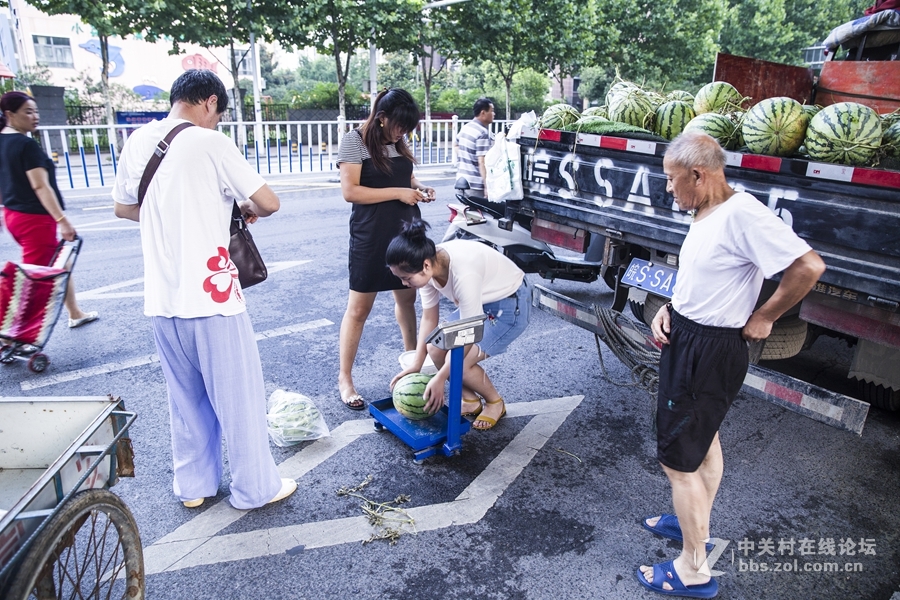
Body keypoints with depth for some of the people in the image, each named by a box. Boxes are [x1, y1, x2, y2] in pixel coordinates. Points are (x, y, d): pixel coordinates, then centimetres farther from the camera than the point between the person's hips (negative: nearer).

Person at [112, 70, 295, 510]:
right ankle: (255, 487, 23)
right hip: (210, 295, -6)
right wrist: (247, 209, 10)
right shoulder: (210, 143, -11)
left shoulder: (137, 143, 7)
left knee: (185, 396, 20)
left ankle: (193, 485, 34)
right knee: (238, 394, 8)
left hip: (161, 298, 7)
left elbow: (123, 208, 20)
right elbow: (269, 203, -11)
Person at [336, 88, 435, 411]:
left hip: (406, 230, 6)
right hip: (371, 235, -6)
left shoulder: (399, 141, 9)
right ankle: (344, 378, 13)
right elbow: (350, 191, -17)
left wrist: (419, 187, 1)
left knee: (407, 297, 16)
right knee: (359, 308, 1)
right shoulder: (354, 141, -10)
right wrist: (399, 193, -19)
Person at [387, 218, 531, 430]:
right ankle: (471, 401, 15)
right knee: (435, 348, -6)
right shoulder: (427, 266, -15)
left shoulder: (463, 274, -38)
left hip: (510, 305, -7)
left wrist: (440, 379, -23)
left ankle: (495, 403, 11)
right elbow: (429, 318, -4)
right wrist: (416, 364, -7)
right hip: (479, 301, 8)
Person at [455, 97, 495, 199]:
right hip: (476, 184, -10)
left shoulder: (465, 127, 10)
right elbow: (483, 162, -25)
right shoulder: (483, 133, -18)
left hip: (462, 180, 10)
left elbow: (457, 146, 26)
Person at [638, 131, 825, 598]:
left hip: (709, 352, -10)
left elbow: (808, 266, -29)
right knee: (704, 437, 26)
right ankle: (694, 522, 48)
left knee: (678, 459, 1)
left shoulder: (741, 213, -24)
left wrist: (763, 318, -17)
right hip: (686, 337, 10)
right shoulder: (705, 214, 4)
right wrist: (668, 308, -1)